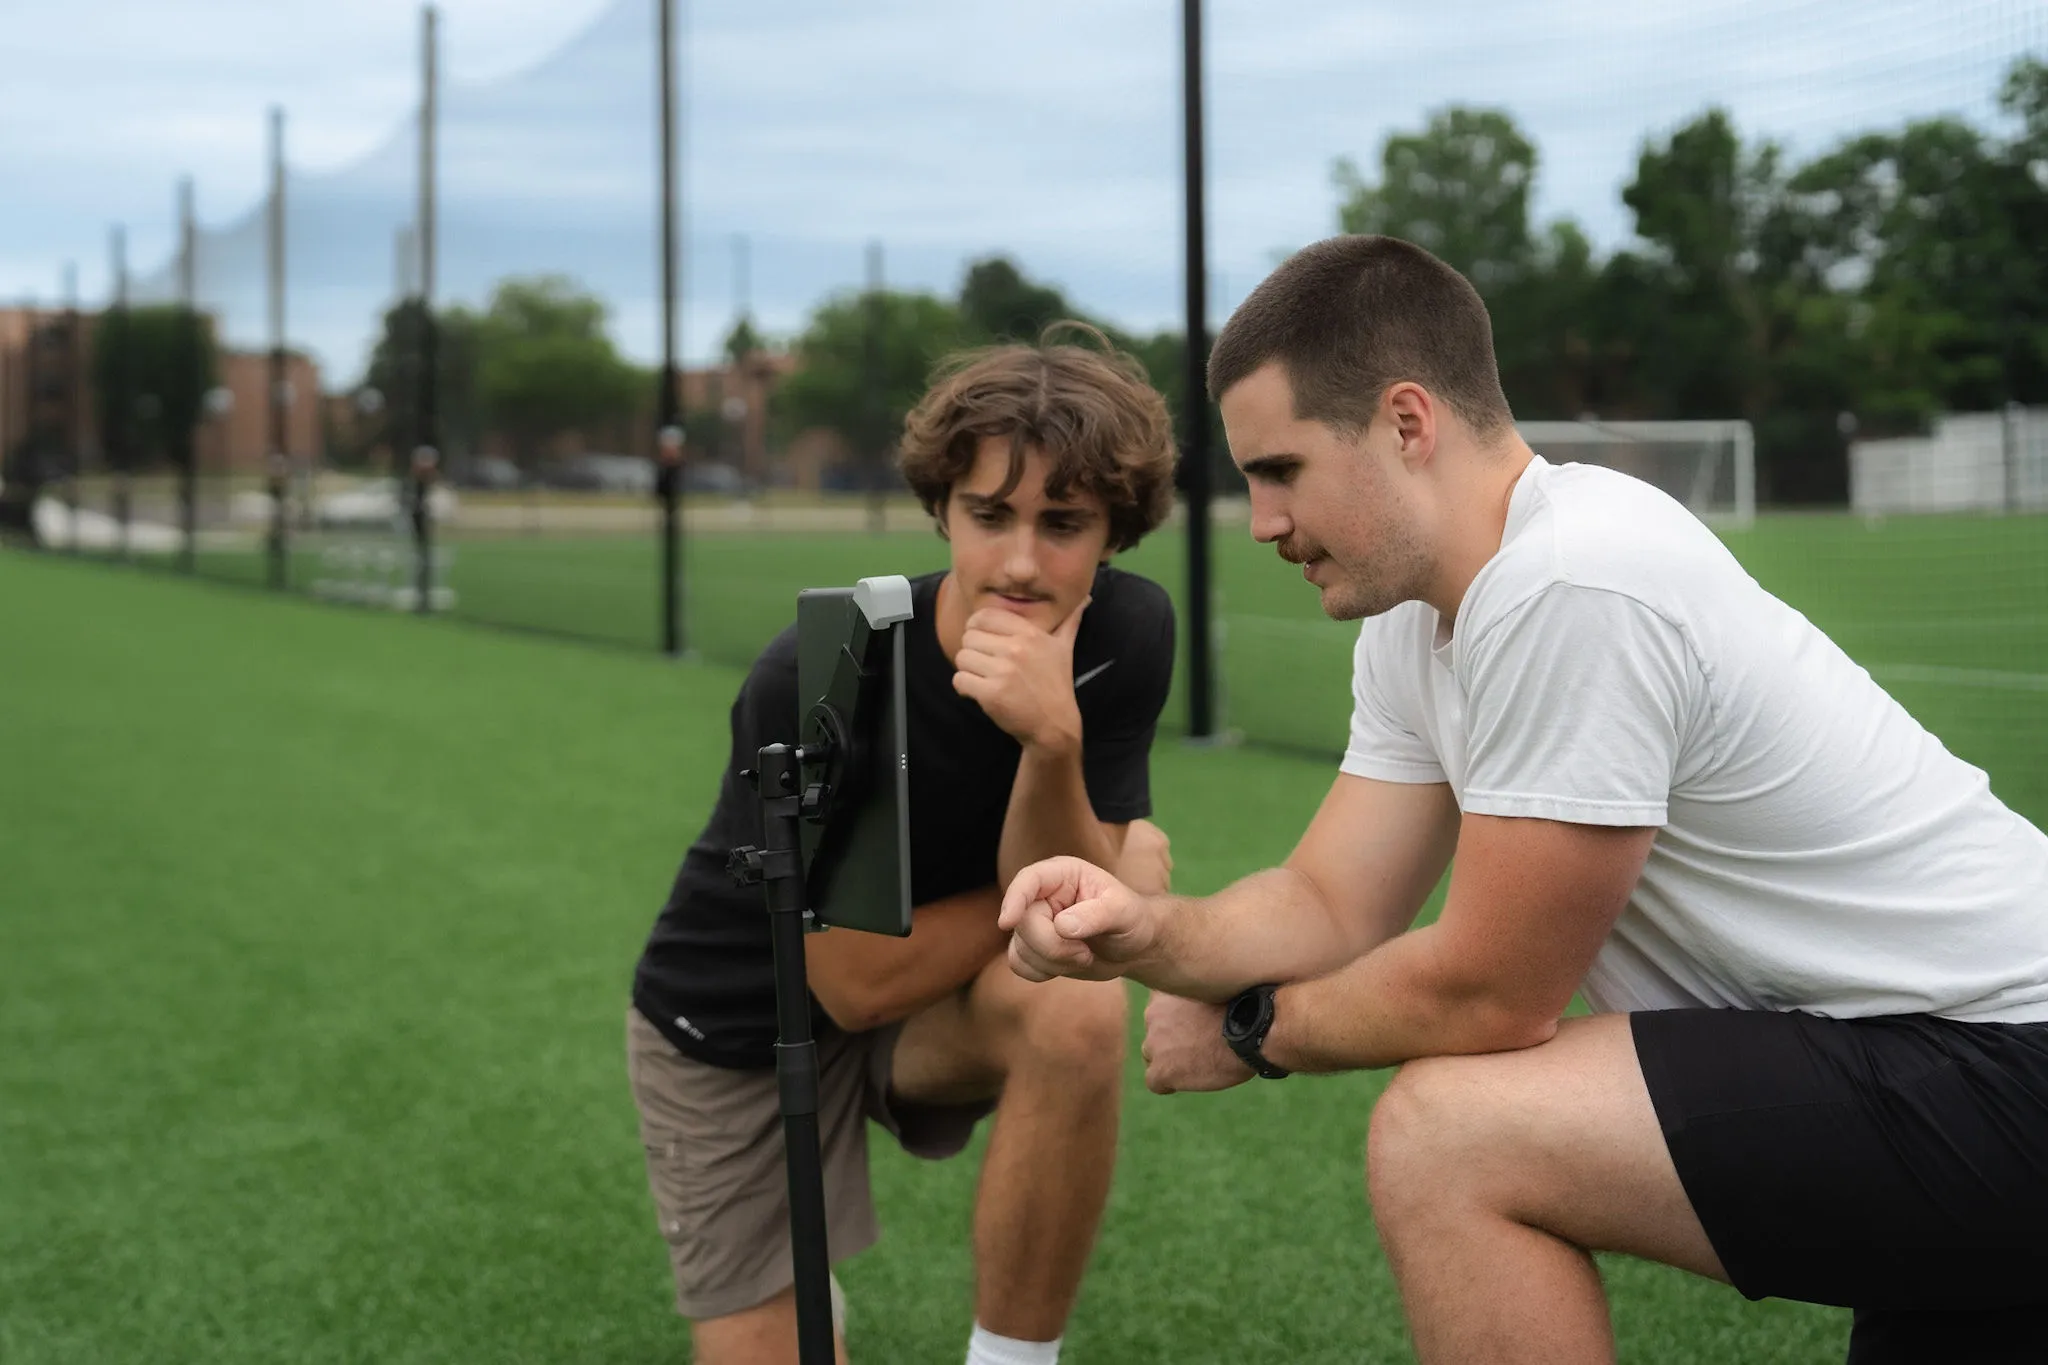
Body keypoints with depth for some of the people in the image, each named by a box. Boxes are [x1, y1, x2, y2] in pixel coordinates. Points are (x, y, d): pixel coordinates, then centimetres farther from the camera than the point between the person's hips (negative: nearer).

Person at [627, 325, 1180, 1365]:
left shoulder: (1126, 634, -19)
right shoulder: (810, 680, -31)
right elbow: (858, 982, -25)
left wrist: (1054, 740, -42)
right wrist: (1114, 876, -17)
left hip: (945, 1005, 2)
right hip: (736, 1034, -2)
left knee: (1077, 1008, -31)